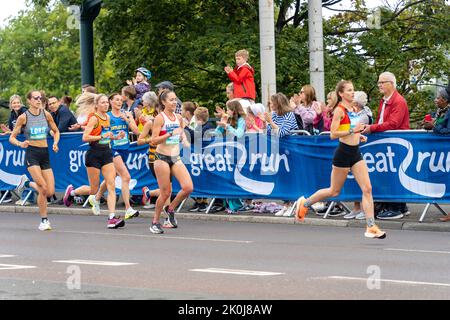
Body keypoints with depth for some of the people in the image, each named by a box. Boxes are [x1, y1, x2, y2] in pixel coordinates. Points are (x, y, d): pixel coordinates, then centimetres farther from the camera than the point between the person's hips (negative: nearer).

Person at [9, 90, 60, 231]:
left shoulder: (46, 114, 4)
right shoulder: (23, 117, -5)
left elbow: (56, 131, 19)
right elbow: (12, 138, -1)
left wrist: (55, 143, -1)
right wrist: (20, 144, -22)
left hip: (45, 153, 4)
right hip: (31, 153, -4)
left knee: (50, 191, -1)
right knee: (43, 188, -19)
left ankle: (26, 183, 27)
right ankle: (44, 220, -2)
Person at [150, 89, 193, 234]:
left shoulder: (178, 117, 9)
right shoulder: (160, 118, -9)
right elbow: (154, 140, -14)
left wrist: (184, 138, 4)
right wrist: (171, 134, -23)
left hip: (176, 158, 6)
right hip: (162, 157, -6)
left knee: (188, 188, -9)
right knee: (166, 193, -5)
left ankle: (170, 209, 16)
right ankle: (155, 222, 14)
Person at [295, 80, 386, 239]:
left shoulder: (354, 109, 12)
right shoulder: (339, 110, -12)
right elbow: (333, 134, -18)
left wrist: (359, 135, 10)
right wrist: (352, 131, -24)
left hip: (356, 153, 7)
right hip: (343, 152, -7)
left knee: (367, 189, -5)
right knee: (334, 191, 6)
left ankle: (371, 227, -6)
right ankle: (304, 203, 28)